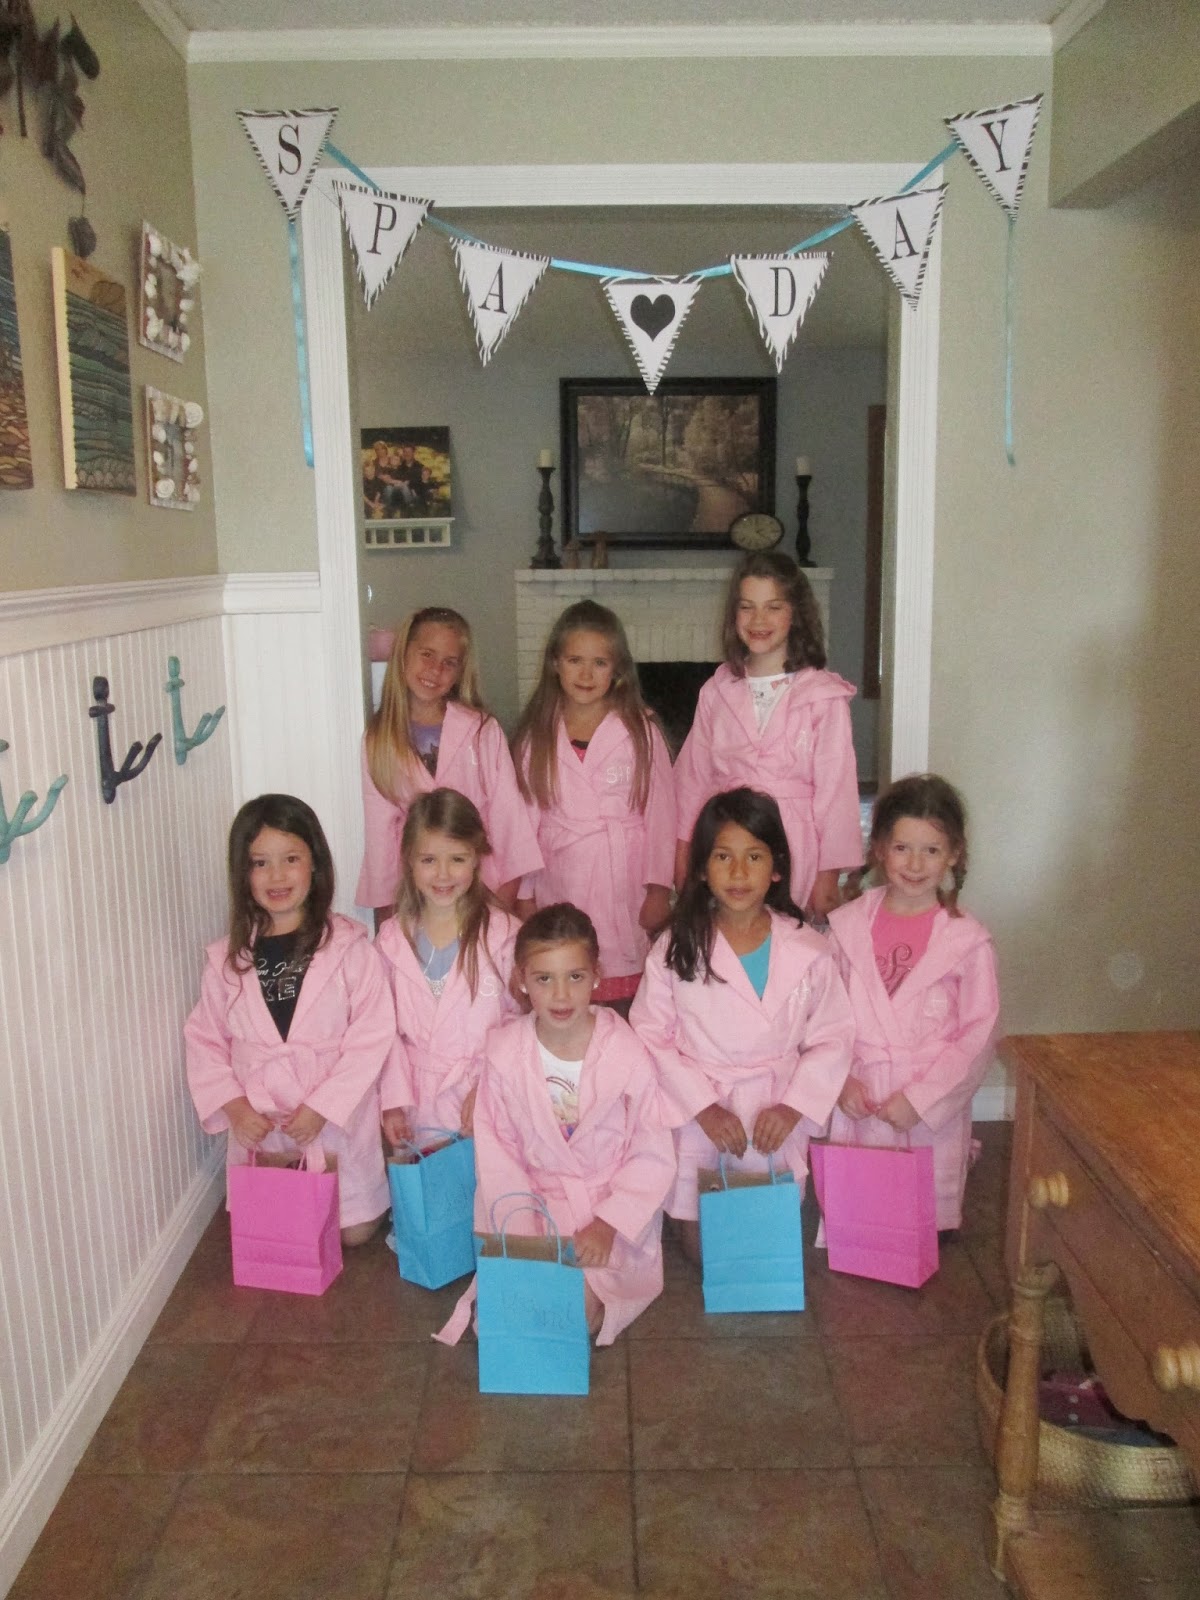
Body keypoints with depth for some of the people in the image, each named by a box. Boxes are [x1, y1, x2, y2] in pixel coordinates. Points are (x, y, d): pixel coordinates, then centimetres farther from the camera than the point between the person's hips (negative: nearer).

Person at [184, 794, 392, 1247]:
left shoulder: (349, 948, -12)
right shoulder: (226, 959, -1)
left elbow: (372, 1037, -14)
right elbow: (205, 1041, 4)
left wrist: (321, 1107, -19)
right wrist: (232, 1104, -10)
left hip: (337, 1120, -2)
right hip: (258, 1126, 3)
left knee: (353, 1230, 5)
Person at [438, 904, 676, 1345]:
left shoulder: (626, 1053, -12)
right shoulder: (504, 1052, -7)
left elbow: (653, 1157, -7)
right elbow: (496, 1151, -3)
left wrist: (608, 1224, -17)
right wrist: (524, 1225, -15)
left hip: (612, 1208, -1)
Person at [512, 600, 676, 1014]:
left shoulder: (639, 731, -1)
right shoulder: (535, 736, 5)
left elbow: (660, 811, 0)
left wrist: (659, 888, -3)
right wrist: (524, 895, 7)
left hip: (624, 888, -2)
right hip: (559, 890, 2)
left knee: (625, 1006, 1)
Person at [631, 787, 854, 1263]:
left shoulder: (807, 952, -6)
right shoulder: (675, 950, -8)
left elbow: (832, 1039, -2)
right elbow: (652, 1037, -6)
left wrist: (793, 1106, -14)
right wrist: (704, 1108, -14)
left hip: (776, 1122, 1)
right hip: (698, 1121, 0)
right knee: (702, 1251, 6)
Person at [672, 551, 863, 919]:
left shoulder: (824, 696, -5)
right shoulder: (716, 692, 7)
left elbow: (835, 788, -5)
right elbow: (693, 778, 11)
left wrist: (828, 875, -5)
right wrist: (683, 855, 10)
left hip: (794, 851, -3)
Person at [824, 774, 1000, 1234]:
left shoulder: (968, 941, -9)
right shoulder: (847, 925, -1)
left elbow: (977, 1037, -8)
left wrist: (920, 1098, -14)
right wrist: (841, 1079, -9)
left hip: (931, 1109, -2)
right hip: (858, 1104, 2)